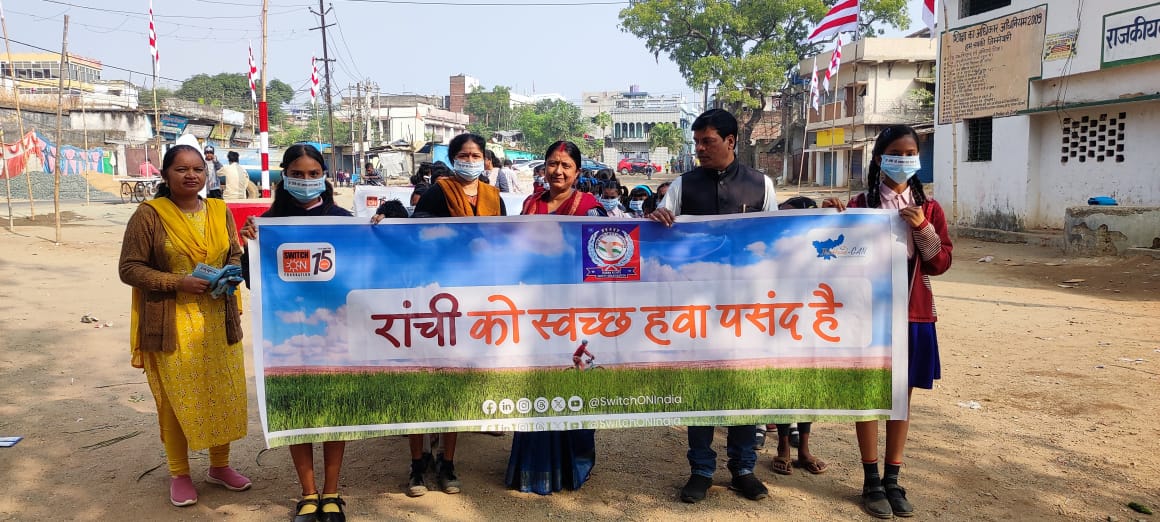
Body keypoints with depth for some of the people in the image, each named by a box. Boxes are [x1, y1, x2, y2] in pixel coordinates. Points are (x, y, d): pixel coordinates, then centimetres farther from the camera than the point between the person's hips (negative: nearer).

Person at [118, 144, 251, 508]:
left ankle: (220, 465, 30)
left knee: (225, 393, 11)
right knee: (176, 399, 5)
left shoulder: (220, 211, 6)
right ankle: (179, 474, 24)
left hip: (218, 320, 5)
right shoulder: (149, 214, -9)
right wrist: (177, 281, -20)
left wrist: (232, 272, -8)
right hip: (171, 324, -4)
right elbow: (129, 269, -9)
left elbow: (236, 255, 15)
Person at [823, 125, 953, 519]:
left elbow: (941, 263, 1)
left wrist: (922, 228, -14)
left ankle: (893, 479, 21)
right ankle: (871, 481, 15)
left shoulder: (928, 208, 5)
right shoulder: (860, 205, -2)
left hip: (912, 314, 3)